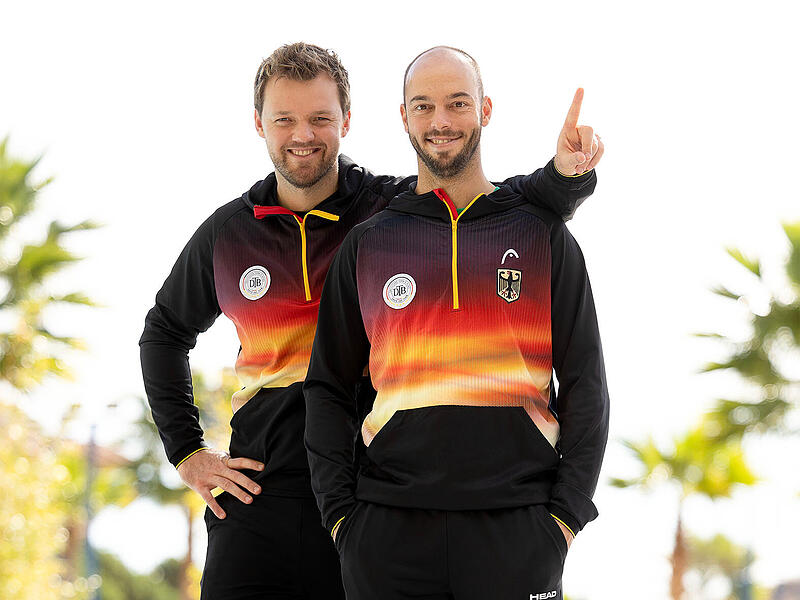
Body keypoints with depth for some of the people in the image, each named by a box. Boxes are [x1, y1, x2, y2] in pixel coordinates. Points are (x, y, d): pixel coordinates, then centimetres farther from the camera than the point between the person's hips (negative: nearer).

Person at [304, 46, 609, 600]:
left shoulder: (544, 235, 9)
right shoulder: (366, 244, 12)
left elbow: (585, 386, 8)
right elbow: (329, 388, 13)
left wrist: (567, 513, -2)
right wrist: (339, 512, 2)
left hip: (516, 528, -1)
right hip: (389, 528, 1)